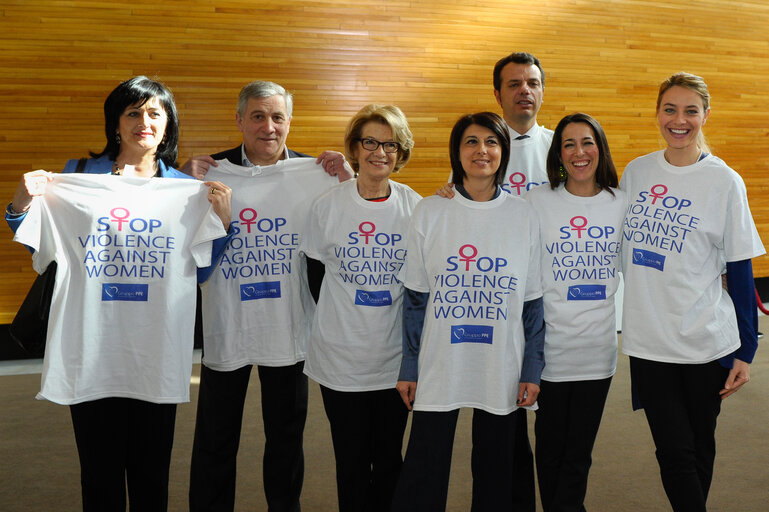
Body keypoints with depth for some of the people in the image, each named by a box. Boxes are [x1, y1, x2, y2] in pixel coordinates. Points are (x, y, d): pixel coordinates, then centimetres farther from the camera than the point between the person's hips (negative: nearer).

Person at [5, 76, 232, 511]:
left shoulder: (186, 190, 5)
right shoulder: (77, 178, 3)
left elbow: (200, 270, 6)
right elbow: (43, 252, 9)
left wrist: (222, 218, -7)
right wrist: (22, 206, -6)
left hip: (157, 353, 1)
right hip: (92, 348, 0)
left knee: (152, 474, 13)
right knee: (100, 474, 11)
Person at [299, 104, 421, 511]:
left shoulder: (415, 206, -1)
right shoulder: (328, 205, -3)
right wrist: (340, 318, 6)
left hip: (396, 357, 1)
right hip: (341, 355, -1)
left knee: (389, 459, 11)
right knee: (352, 460, 8)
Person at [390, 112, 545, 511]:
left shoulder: (522, 215, 2)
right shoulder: (429, 212, 0)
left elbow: (533, 302, 5)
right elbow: (415, 298, 3)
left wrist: (532, 371, 1)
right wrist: (409, 369, 1)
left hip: (501, 370, 1)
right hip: (439, 369, -1)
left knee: (495, 471, 12)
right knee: (423, 474, 3)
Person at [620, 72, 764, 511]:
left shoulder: (725, 182, -5)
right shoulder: (636, 172, 4)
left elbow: (740, 272, -3)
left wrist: (745, 351, -4)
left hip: (706, 342, -2)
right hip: (648, 341, 2)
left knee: (700, 446, 13)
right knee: (674, 450, 2)